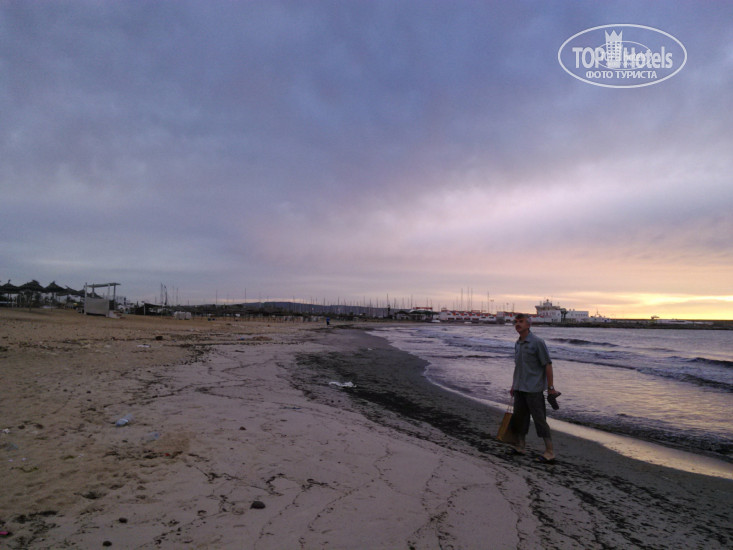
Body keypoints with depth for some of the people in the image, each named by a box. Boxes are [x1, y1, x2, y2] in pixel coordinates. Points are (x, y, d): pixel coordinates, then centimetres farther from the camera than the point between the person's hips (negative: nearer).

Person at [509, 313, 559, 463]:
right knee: (519, 418, 12)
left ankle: (550, 452, 7)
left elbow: (547, 365, -11)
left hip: (533, 389, -7)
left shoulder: (537, 342, -11)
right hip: (519, 389, 7)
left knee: (540, 419, -2)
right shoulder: (517, 344, 11)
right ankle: (520, 447, 24)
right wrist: (513, 386, 20)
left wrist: (551, 388, -13)